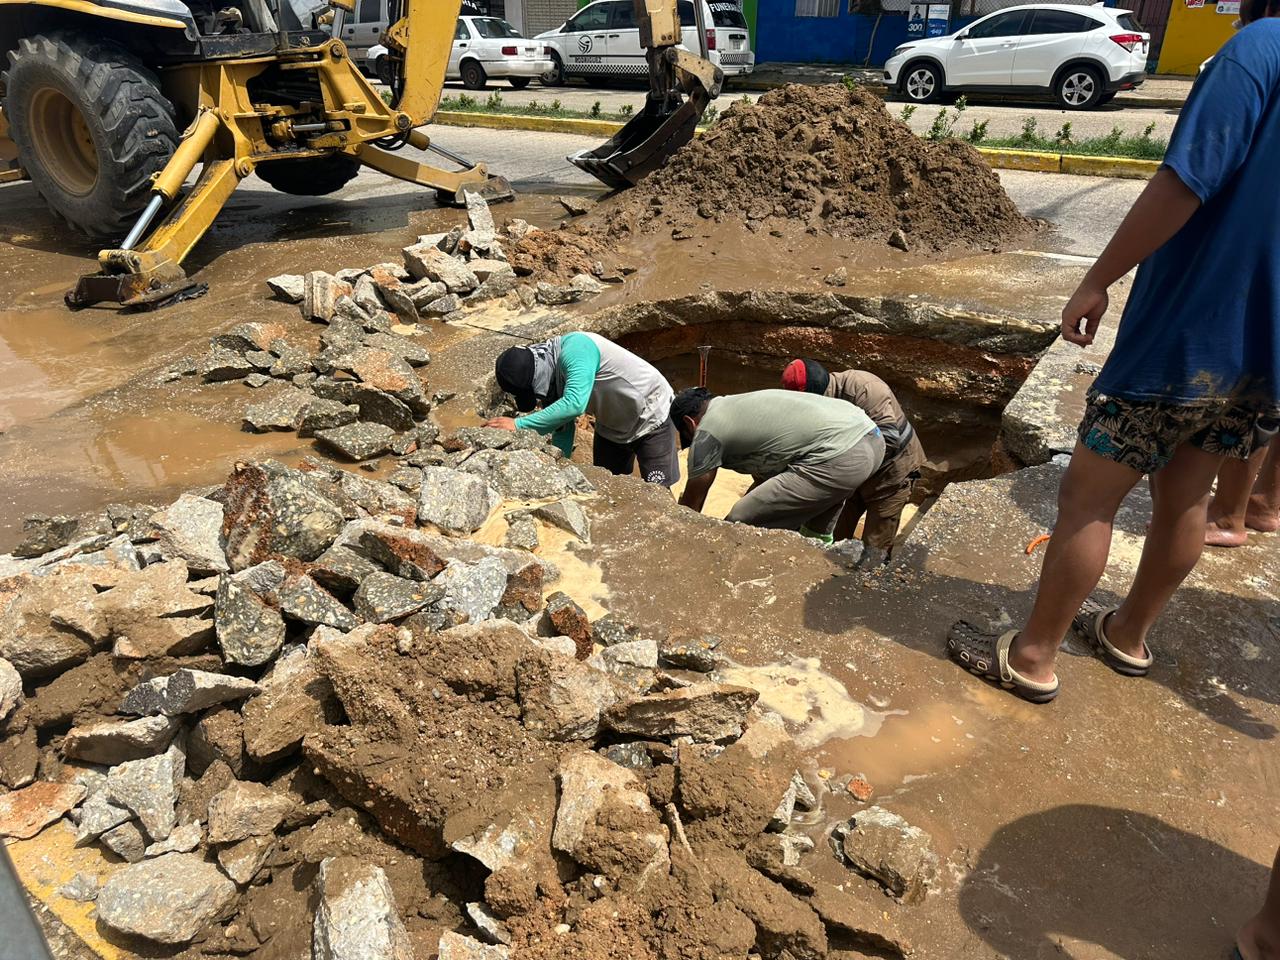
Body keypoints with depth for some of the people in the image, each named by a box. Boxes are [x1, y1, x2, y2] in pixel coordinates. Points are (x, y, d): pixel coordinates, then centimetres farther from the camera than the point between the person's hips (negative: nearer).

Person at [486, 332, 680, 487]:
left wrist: (519, 424, -47)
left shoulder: (574, 349, -34)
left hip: (652, 419, -8)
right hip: (611, 428, 8)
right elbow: (563, 430, -2)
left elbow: (574, 404, -48)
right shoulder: (551, 380, -9)